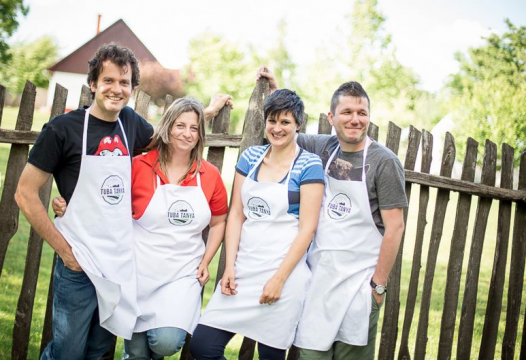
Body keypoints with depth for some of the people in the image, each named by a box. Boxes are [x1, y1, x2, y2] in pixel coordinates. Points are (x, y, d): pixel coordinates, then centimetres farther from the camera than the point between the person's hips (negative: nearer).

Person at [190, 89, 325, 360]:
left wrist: (279, 279, -14)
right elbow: (236, 215, 7)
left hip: (284, 270, -4)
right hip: (244, 267, 5)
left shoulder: (308, 165, -5)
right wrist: (229, 267, -2)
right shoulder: (250, 157, 9)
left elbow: (307, 228, -9)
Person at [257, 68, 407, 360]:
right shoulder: (325, 147, 6)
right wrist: (274, 92, 11)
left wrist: (379, 285, -11)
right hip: (317, 273, 4)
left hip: (357, 280, -4)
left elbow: (394, 227, -10)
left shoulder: (384, 162, -9)